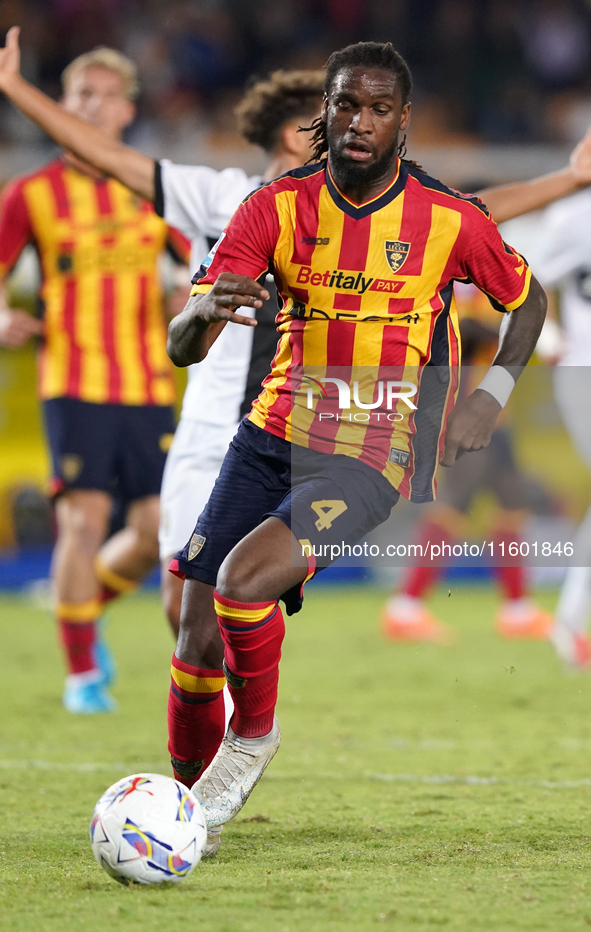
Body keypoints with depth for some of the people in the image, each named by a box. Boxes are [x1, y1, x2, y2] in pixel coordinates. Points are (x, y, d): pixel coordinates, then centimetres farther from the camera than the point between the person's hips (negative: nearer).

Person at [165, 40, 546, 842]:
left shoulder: (449, 219, -8)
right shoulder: (278, 207, -4)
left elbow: (527, 299, 13)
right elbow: (182, 347, -9)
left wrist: (490, 398, 0)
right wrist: (207, 310, -33)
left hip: (373, 458, -4)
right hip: (275, 435, 4)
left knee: (243, 581, -26)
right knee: (197, 616, -3)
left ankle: (253, 737, 1)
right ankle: (186, 788, 18)